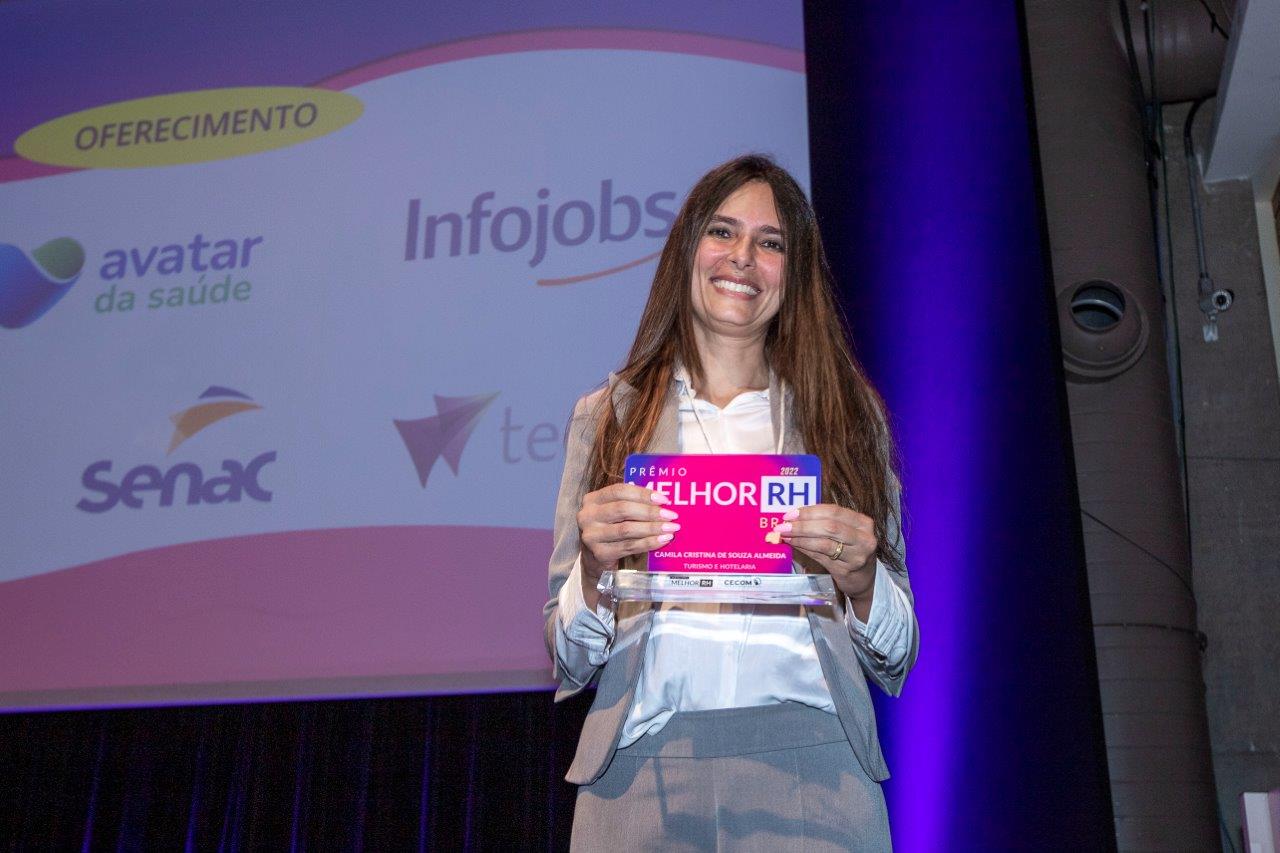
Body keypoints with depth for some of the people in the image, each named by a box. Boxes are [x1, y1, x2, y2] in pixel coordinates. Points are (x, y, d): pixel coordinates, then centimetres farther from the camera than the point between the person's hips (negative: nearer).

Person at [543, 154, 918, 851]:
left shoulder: (848, 415, 12)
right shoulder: (607, 416, 11)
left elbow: (896, 656, 11)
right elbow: (570, 661, 7)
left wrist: (859, 580, -10)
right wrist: (593, 567, -12)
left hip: (811, 766, 0)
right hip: (644, 766, 0)